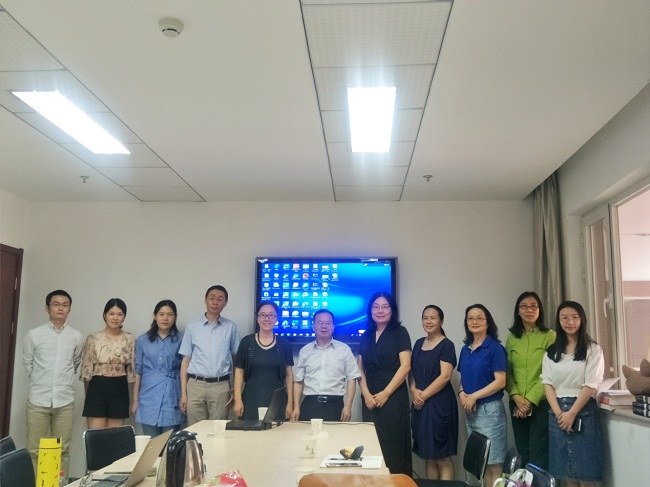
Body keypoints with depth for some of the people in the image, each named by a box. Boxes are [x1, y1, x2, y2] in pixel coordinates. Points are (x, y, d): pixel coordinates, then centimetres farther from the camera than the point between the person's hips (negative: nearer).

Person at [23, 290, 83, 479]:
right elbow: (28, 363, 11)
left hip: (65, 400, 1)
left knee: (62, 450, 6)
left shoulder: (76, 337, 3)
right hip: (38, 400, -1)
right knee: (34, 450, 3)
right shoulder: (33, 335, -1)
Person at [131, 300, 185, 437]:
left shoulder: (181, 340, 3)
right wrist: (135, 400, 5)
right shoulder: (142, 340, 6)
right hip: (149, 397, 1)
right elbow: (137, 371, 7)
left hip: (172, 398, -1)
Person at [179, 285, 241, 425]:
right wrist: (183, 393, 2)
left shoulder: (231, 327, 5)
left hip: (221, 386, 0)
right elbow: (186, 360, 6)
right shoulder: (193, 326, 5)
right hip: (196, 385, 0)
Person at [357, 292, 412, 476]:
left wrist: (385, 393, -13)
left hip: (393, 397, -4)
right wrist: (366, 394, -5)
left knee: (393, 444, -3)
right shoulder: (366, 336, 13)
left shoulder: (400, 332, -1)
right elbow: (360, 368, 10)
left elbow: (405, 366, -9)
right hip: (370, 399, 5)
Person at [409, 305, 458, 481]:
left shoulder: (447, 345, -6)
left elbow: (445, 377, -14)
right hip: (420, 404, 6)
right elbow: (412, 371, 14)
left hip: (439, 404, -6)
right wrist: (414, 391, -4)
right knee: (428, 456, 10)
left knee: (442, 457, -2)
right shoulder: (419, 343, 13)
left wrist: (424, 395, -12)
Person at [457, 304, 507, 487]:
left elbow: (500, 381, -13)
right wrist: (462, 394, -3)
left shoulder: (495, 348, -8)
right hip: (470, 411, 6)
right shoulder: (465, 349, 10)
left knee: (493, 463, -1)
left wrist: (474, 397, -15)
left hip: (489, 410, -6)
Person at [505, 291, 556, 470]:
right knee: (523, 455, 10)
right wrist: (516, 397, -9)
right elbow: (507, 372, 7)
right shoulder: (512, 338, 10)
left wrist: (531, 399, -13)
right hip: (517, 404, 4)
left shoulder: (550, 336, -2)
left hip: (541, 403, -4)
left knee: (539, 456, -5)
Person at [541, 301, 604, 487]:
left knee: (585, 472, -1)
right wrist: (559, 413, -9)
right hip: (557, 412, 4)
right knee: (565, 472, 7)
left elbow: (590, 386, -8)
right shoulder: (551, 352, 10)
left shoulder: (593, 349, -1)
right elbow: (547, 383, 4)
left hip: (583, 411, -3)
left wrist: (571, 414, -13)